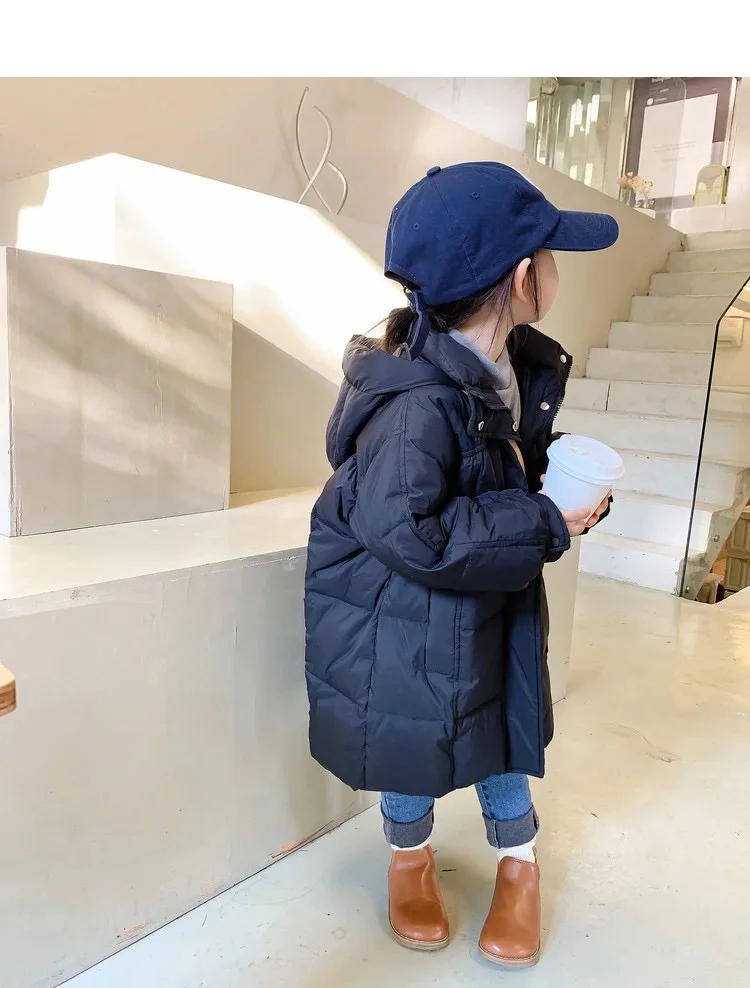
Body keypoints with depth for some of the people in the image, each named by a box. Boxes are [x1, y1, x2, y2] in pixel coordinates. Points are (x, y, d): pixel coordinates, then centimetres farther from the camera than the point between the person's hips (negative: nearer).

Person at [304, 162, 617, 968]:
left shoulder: (522, 367, -6)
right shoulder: (418, 403, -34)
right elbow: (404, 532, -38)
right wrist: (544, 526, -30)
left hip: (490, 593, 7)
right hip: (401, 608, -7)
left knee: (498, 713, 15)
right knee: (414, 723, 10)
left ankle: (518, 859, 40)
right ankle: (410, 851, 41)